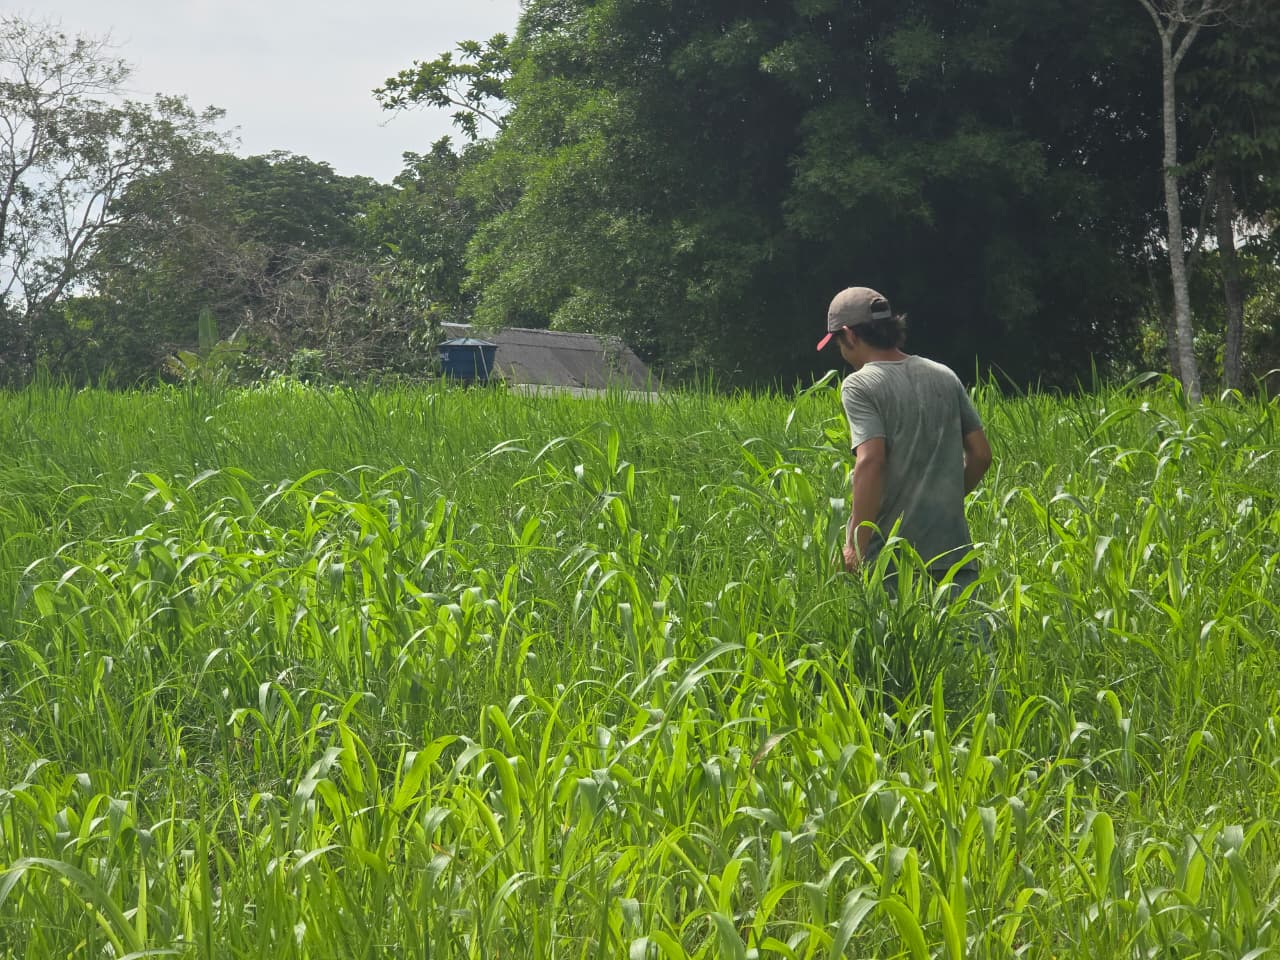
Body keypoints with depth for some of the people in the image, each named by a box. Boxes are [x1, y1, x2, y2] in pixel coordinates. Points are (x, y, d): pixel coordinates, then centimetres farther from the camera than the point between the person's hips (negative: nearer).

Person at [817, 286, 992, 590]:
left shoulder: (859, 386, -6)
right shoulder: (944, 376, 13)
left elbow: (871, 461, -19)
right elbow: (981, 454, 14)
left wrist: (856, 546, -17)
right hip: (953, 547, 5)